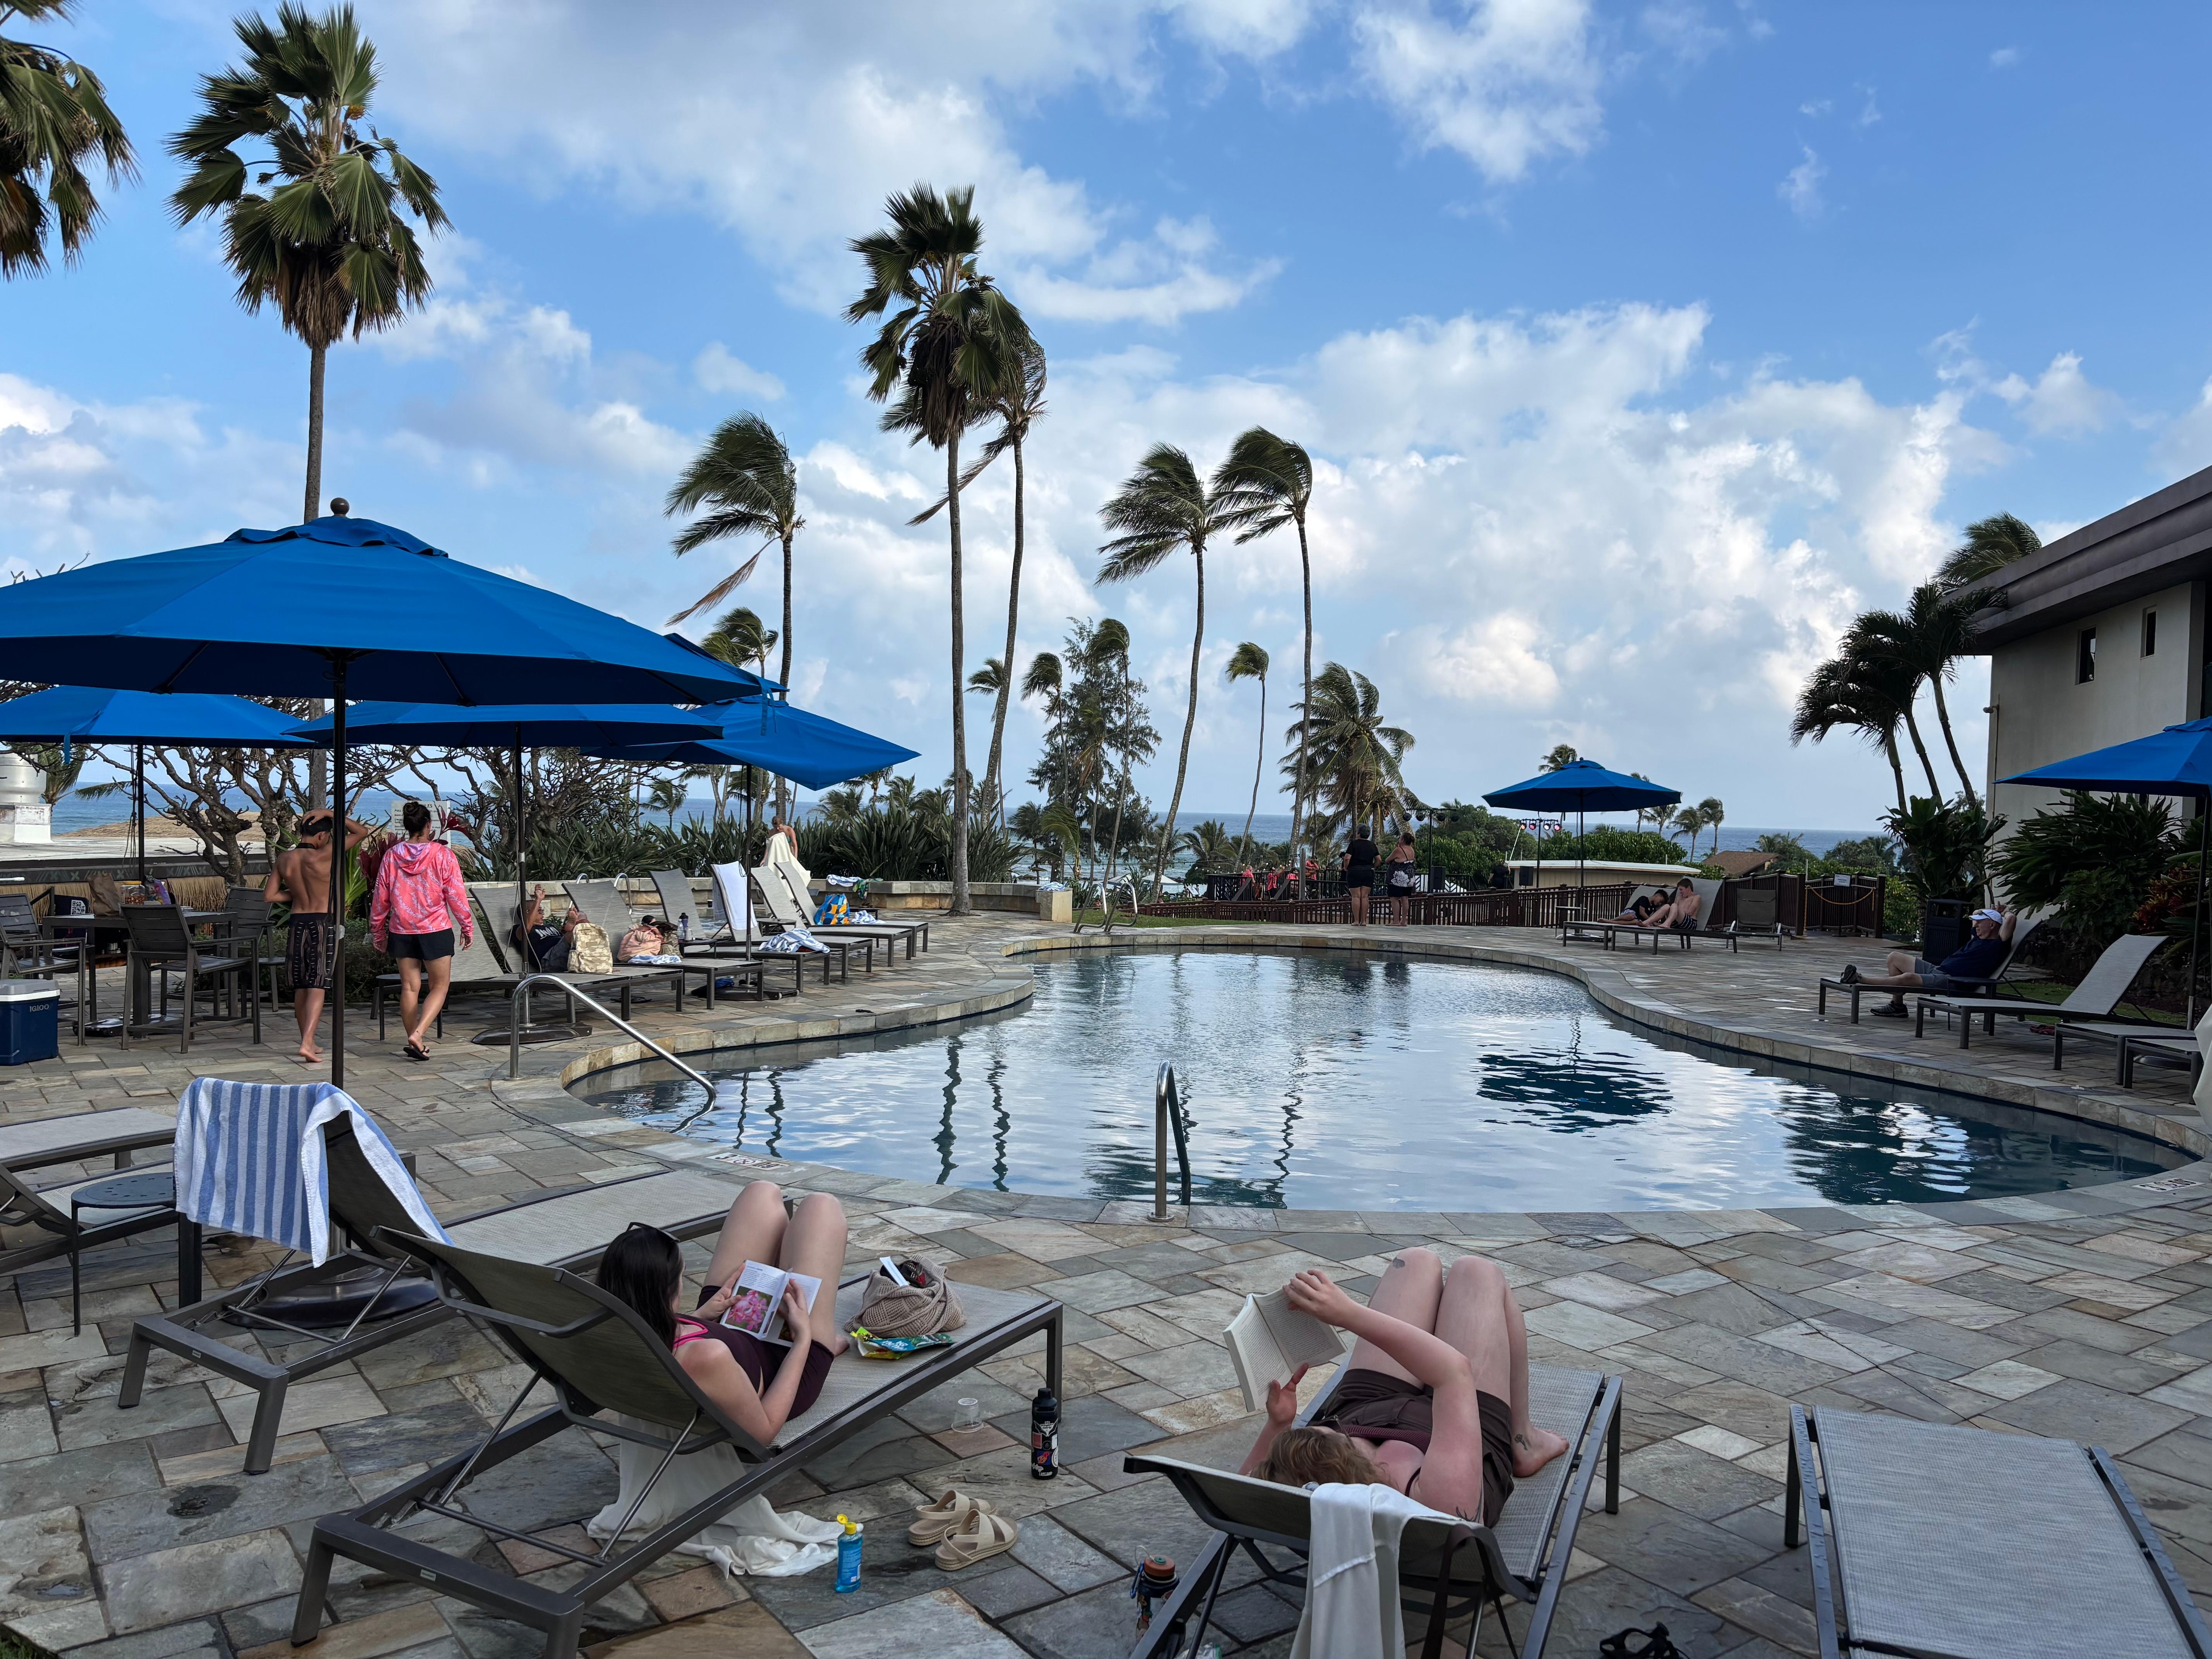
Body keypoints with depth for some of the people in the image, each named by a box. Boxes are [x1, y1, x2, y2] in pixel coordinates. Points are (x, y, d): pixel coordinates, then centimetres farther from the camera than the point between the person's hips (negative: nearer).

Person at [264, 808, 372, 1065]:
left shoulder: (283, 859, 1)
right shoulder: (322, 856, -14)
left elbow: (269, 895, 5)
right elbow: (362, 831, -10)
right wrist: (328, 814, -6)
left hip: (297, 923, 5)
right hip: (323, 923, -5)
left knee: (300, 987, 15)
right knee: (318, 986, -6)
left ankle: (308, 1043, 24)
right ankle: (307, 1044, -17)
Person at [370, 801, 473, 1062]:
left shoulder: (391, 856, 1)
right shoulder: (443, 854, -8)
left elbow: (381, 898, 6)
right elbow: (456, 895, -7)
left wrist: (378, 931, 18)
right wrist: (467, 927, 4)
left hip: (402, 931, 4)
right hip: (436, 930, -4)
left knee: (409, 987, 10)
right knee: (440, 986, 5)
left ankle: (414, 1043, 15)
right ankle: (418, 1034, -14)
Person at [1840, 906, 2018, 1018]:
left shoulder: (1997, 945, -7)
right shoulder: (1979, 937, 21)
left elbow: (2012, 919, -21)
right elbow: (1976, 913, 41)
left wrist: (2004, 914, 0)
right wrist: (1992, 910, 26)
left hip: (1952, 982, -11)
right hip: (1936, 970, 11)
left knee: (1907, 978, -32)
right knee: (1894, 957, 9)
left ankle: (1859, 979, -29)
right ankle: (1897, 1004, 4)